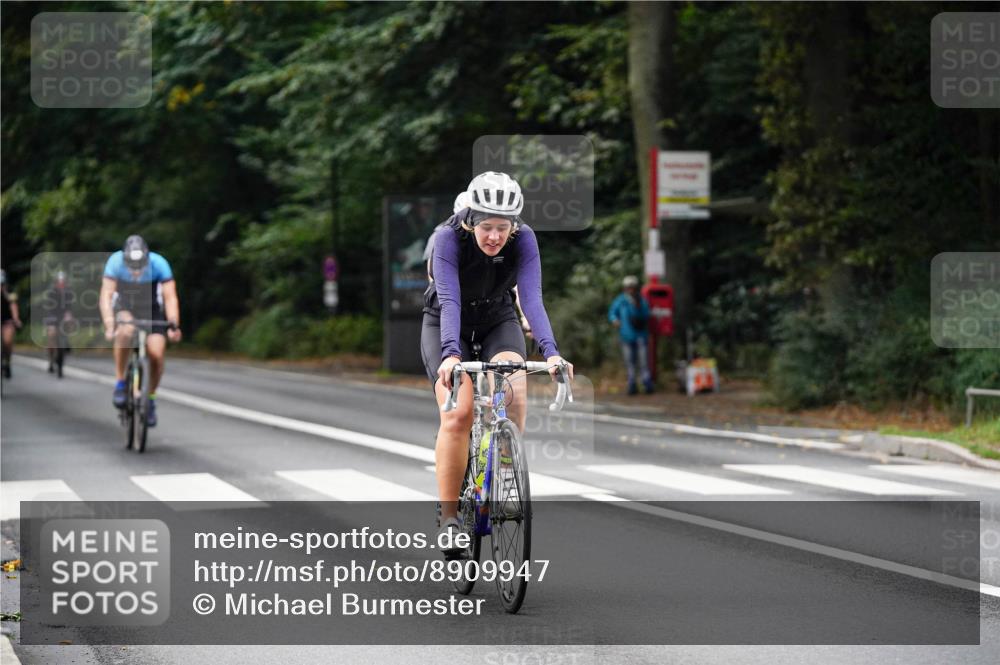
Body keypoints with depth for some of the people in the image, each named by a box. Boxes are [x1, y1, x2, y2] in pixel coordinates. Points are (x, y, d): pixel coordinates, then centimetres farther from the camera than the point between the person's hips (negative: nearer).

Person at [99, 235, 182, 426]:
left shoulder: (159, 264, -28)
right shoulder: (116, 262, -29)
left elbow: (170, 297, -32)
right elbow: (106, 295, -34)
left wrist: (173, 325, -48)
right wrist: (109, 324, -49)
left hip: (151, 309, 1)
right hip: (124, 307, -1)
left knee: (156, 354, -18)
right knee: (126, 331, -36)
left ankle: (150, 398, 8)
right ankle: (120, 382, -19)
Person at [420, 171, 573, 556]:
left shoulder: (523, 239, -23)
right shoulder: (449, 237, -29)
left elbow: (532, 298, -31)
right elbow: (449, 300, -39)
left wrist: (550, 351, -45)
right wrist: (450, 354, -54)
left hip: (497, 321, 2)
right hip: (445, 325, -2)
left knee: (514, 393, -28)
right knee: (457, 414, -20)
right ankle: (449, 517, -10)